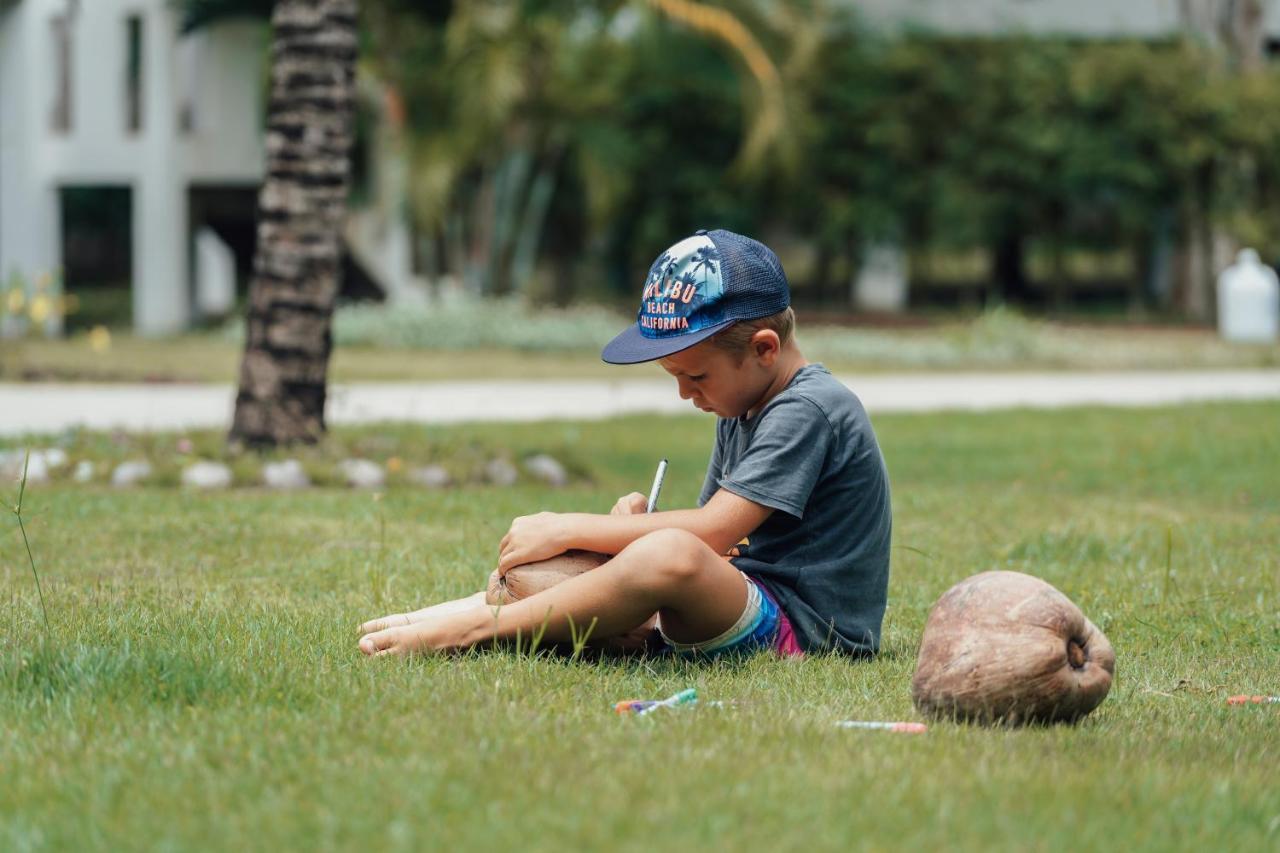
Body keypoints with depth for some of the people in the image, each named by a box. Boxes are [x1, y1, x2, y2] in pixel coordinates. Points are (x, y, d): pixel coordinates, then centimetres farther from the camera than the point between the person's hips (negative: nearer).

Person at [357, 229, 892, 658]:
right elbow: (717, 536, 17)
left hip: (804, 626, -11)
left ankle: (472, 628, -28)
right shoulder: (739, 413, 18)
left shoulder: (809, 410, -14)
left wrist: (568, 528, -18)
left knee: (668, 555, -36)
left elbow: (712, 531, -22)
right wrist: (637, 524, -5)